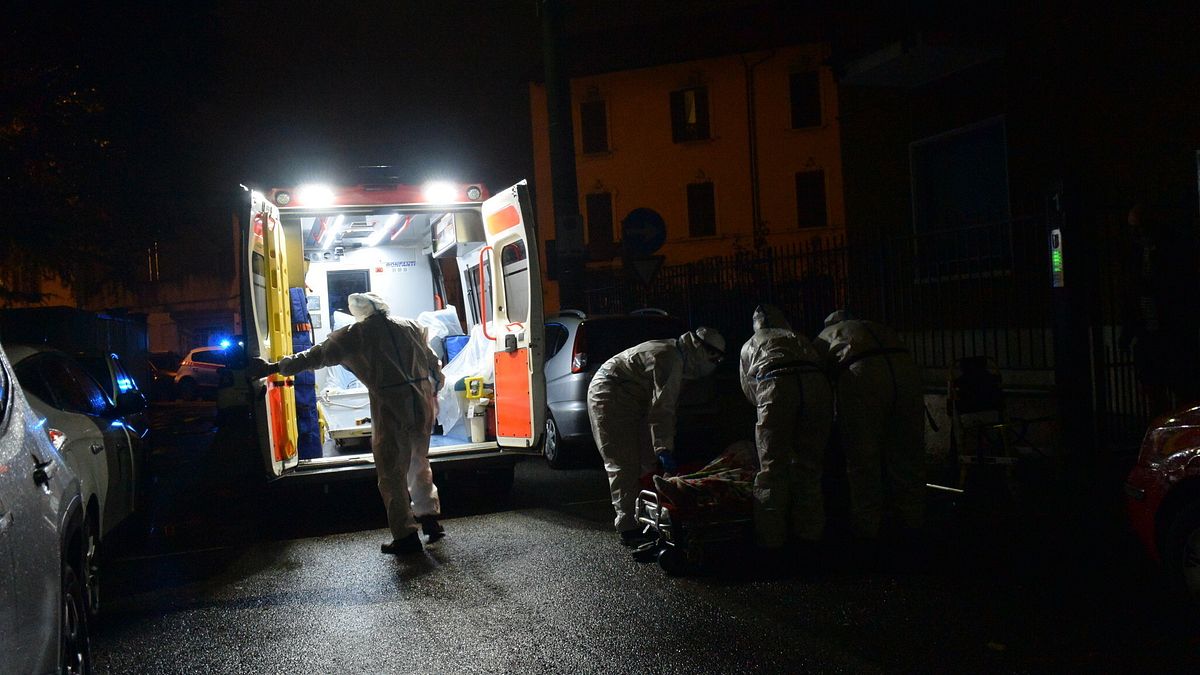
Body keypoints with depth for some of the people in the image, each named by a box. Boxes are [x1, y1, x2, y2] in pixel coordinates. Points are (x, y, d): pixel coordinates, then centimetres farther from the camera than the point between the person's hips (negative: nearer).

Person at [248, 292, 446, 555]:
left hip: (391, 408, -5)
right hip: (423, 404, 5)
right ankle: (430, 517, 19)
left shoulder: (354, 335, 3)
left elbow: (317, 356, 6)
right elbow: (434, 366, 19)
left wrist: (274, 368, 13)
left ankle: (406, 535, 3)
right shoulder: (412, 328, 14)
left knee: (392, 474, 4)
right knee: (419, 464, 22)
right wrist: (433, 391, 34)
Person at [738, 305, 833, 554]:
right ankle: (808, 535, 14)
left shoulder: (750, 345, 34)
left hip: (776, 385, -2)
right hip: (817, 383, 3)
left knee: (773, 466, 2)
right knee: (808, 466, 11)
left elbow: (749, 390, 31)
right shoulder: (800, 339, 39)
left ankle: (770, 537, 0)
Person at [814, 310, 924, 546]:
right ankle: (911, 523, 23)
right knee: (908, 454, 14)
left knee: (862, 460, 5)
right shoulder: (878, 327, 39)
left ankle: (866, 530, 10)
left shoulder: (822, 340, 30)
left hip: (860, 374, -4)